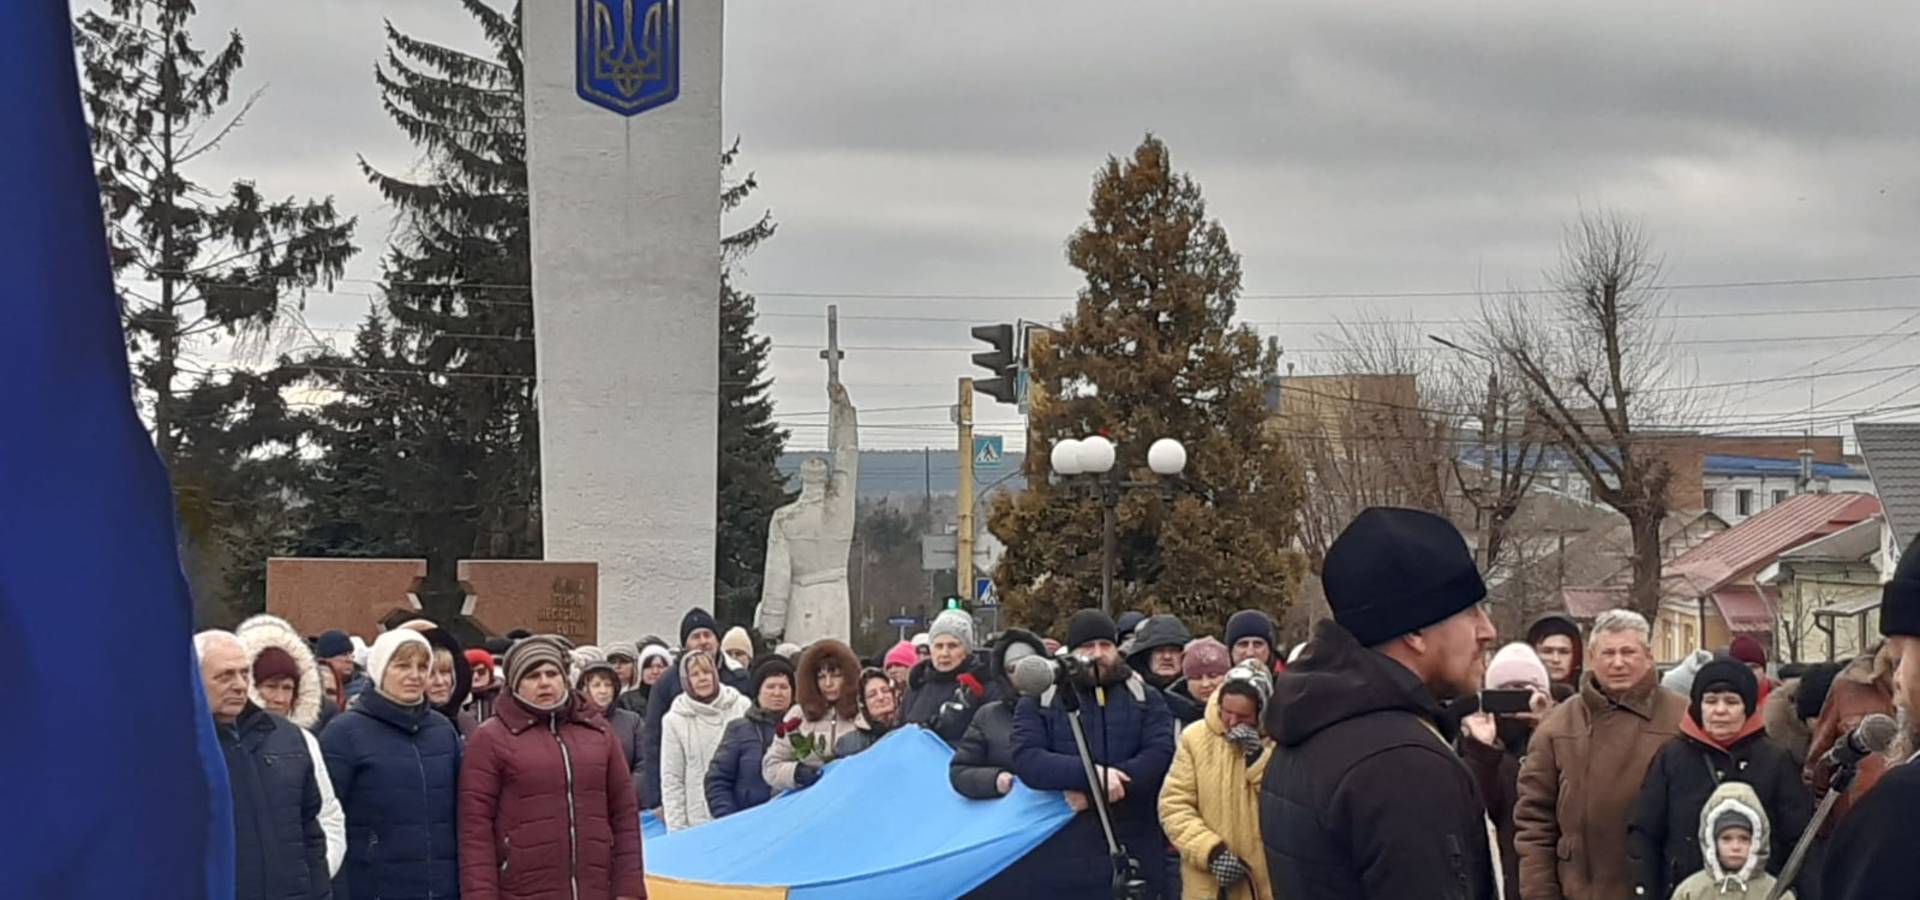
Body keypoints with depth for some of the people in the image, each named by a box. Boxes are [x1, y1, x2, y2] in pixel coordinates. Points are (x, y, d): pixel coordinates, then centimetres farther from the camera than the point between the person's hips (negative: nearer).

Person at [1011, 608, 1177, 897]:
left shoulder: (1145, 698, 11)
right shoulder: (1039, 701, 8)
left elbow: (1160, 755, -5)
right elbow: (1027, 759, -8)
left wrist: (1094, 793, -16)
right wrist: (1090, 774, -23)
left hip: (1134, 857, 1)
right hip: (1062, 861, -1)